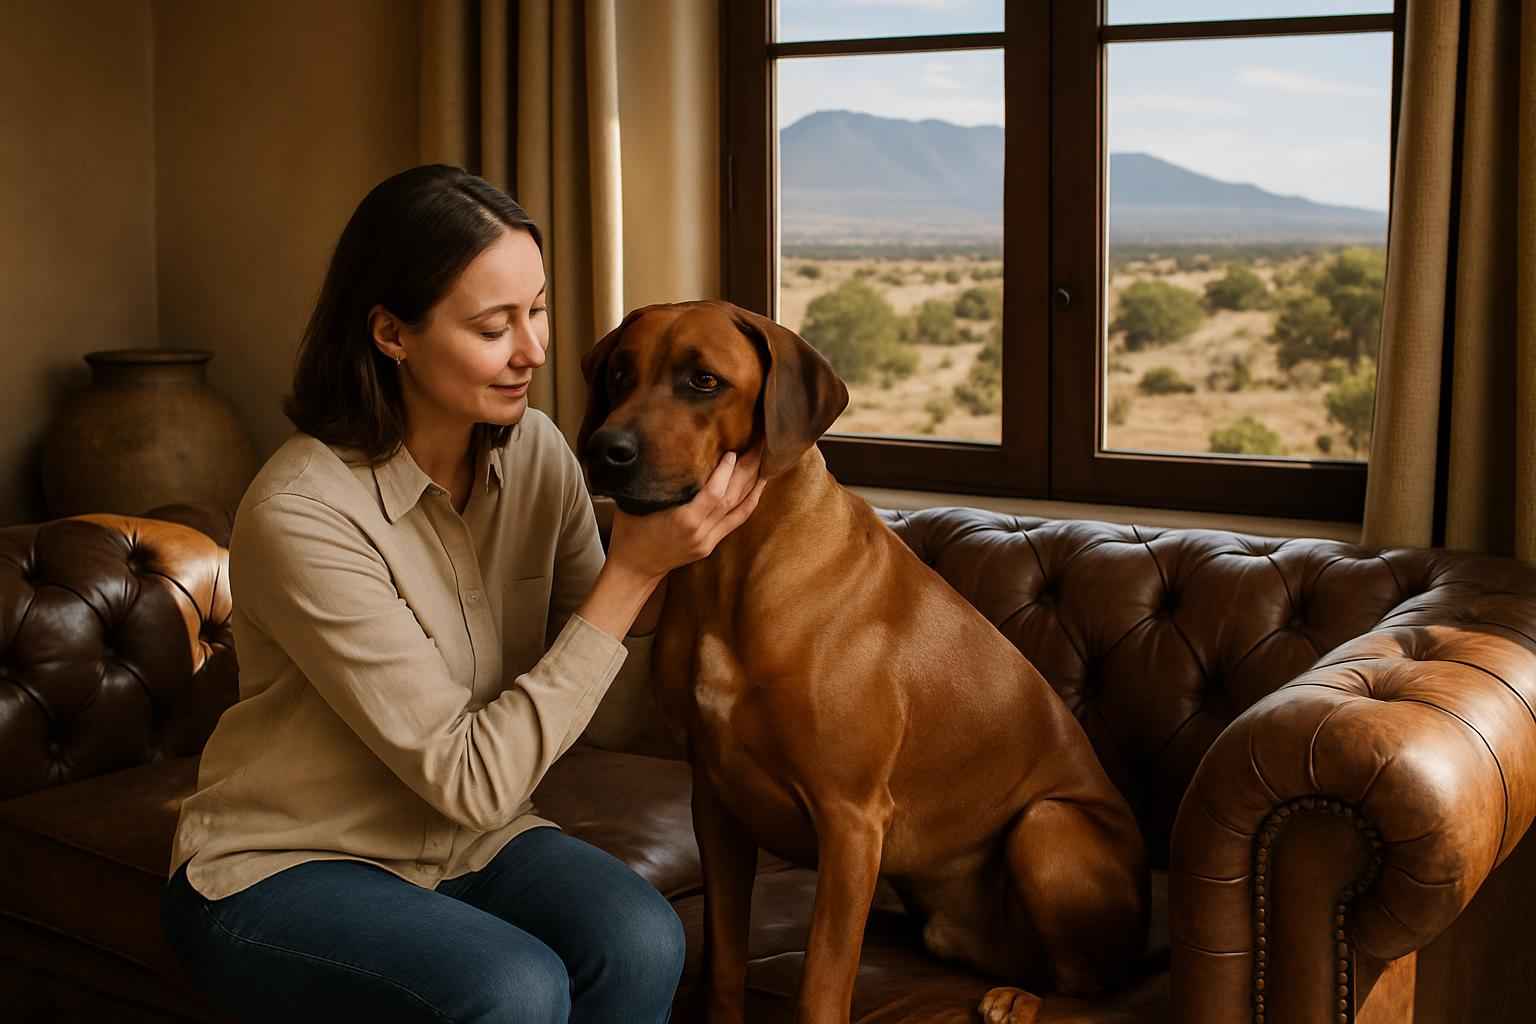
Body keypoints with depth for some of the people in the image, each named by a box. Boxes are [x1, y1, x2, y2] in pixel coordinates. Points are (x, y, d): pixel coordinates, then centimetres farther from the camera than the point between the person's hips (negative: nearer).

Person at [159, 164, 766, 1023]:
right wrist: (634, 571, -26)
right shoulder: (302, 515, -25)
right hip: (281, 873, -5)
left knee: (640, 941, -25)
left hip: (468, 841, 5)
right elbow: (468, 780, -24)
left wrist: (684, 534, -17)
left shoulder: (535, 452, -6)